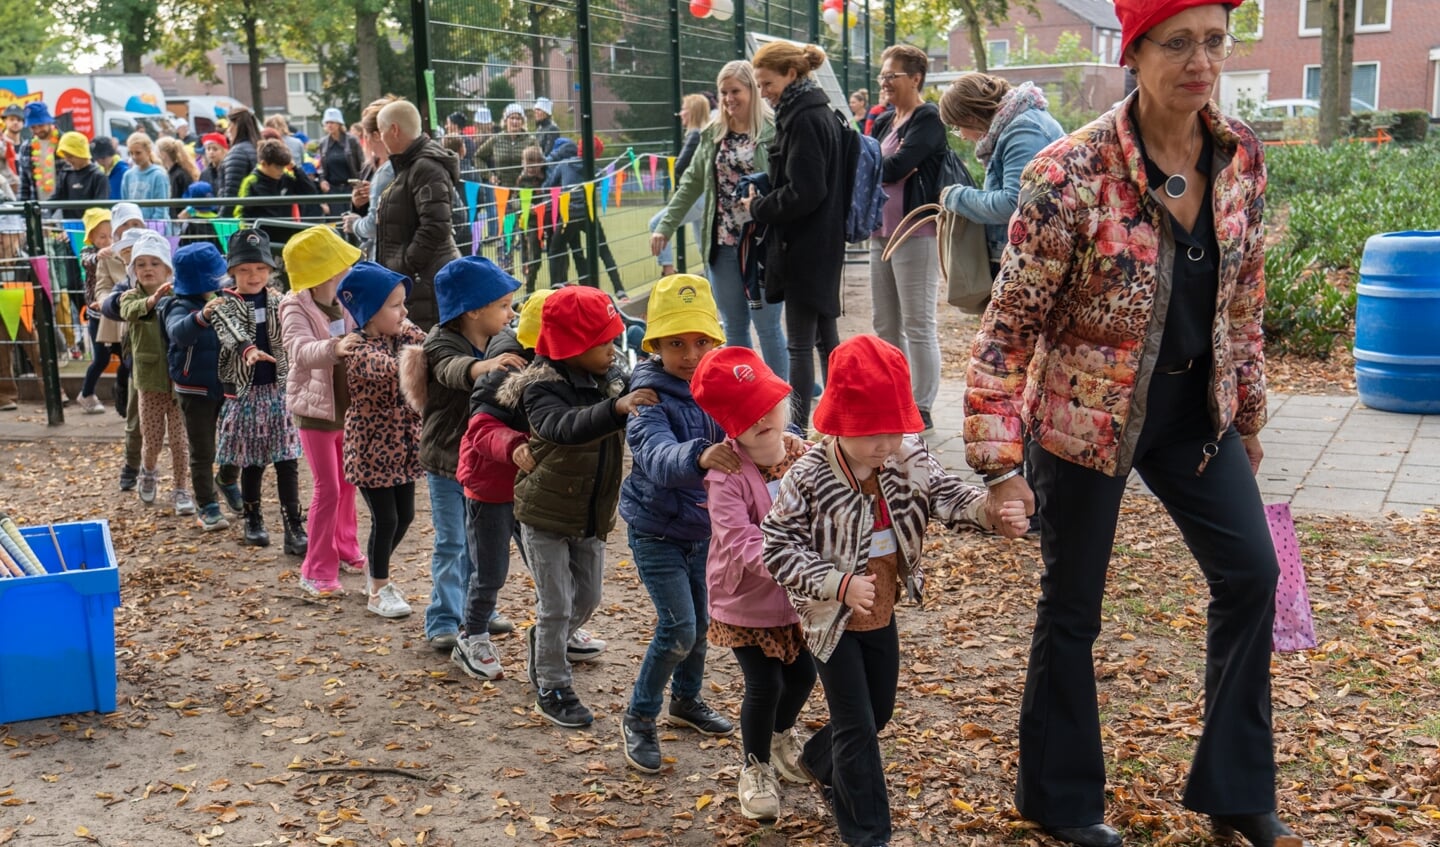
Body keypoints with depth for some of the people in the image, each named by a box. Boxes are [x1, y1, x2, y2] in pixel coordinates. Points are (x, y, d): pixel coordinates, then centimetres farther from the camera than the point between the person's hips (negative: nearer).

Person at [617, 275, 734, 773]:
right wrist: (699, 457, -64)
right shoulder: (650, 399, -24)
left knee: (699, 620, 18)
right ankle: (639, 718, 11)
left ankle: (687, 700, 43)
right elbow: (658, 457, -43)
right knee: (678, 627, -10)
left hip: (702, 526, 6)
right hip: (657, 531, -6)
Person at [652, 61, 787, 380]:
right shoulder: (712, 134, 11)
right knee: (733, 326, 13)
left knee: (766, 324, 0)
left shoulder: (773, 132, -8)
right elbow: (692, 183, 15)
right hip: (722, 243, 6)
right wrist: (666, 225, 11)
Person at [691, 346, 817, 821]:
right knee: (765, 685, 0)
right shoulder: (727, 478, -26)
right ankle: (756, 767, 28)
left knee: (803, 674, 18)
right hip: (745, 602, -5)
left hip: (796, 598, 5)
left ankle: (783, 735, 51)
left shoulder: (804, 457, -9)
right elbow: (744, 545, -34)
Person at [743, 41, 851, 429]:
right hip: (824, 242, 10)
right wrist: (763, 199, 9)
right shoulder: (821, 113, 13)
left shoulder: (803, 120, -17)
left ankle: (798, 428, 2)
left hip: (803, 247, -10)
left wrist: (758, 208, -9)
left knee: (800, 344, -4)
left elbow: (804, 192, -22)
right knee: (825, 335, 16)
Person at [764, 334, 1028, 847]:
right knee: (858, 728, 1)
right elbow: (778, 546, -23)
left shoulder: (910, 458, -13)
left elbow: (948, 494, -16)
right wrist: (840, 584, -33)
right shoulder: (808, 479, -27)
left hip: (882, 615, 6)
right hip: (833, 622, -6)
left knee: (879, 711, 24)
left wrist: (994, 512, -38)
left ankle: (821, 761, 53)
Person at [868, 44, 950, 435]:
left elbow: (895, 167, -18)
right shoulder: (883, 122, 17)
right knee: (885, 325, 12)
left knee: (918, 325, -4)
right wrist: (889, 168, -12)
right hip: (881, 230, 9)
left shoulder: (928, 120, -8)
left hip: (916, 232, -9)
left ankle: (922, 411, 2)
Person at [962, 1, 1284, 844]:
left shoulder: (1241, 155, -4)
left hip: (1195, 409, 6)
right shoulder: (1072, 174, -23)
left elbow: (1244, 297, 9)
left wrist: (1249, 413, 15)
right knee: (1073, 605, 8)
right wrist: (1000, 462, -22)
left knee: (1251, 575, 8)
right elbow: (1012, 325, -18)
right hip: (1089, 415, -6)